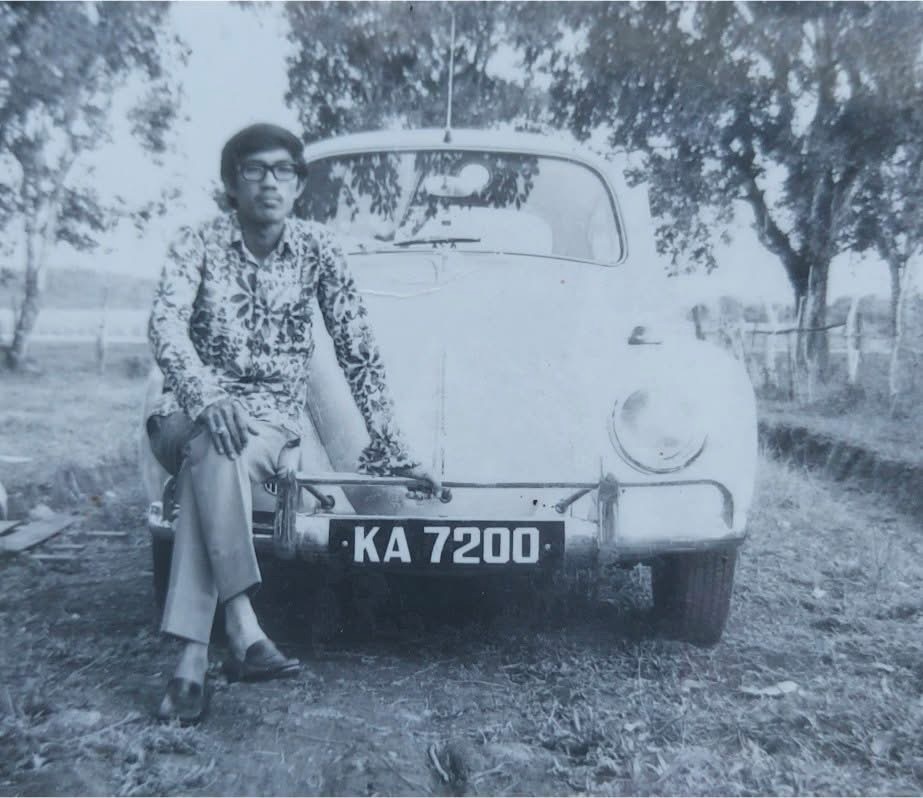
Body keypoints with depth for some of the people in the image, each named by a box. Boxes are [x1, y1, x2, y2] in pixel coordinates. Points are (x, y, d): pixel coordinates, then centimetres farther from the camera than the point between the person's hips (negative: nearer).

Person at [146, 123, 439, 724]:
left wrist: (391, 447, -6)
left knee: (213, 461, -34)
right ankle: (243, 631, -40)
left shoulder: (317, 249, 2)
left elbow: (358, 349, 0)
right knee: (216, 446, -36)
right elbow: (165, 323, -16)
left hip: (275, 421, 0)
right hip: (188, 414, 0)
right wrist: (206, 397, -36)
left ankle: (194, 657, -35)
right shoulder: (199, 244, 1)